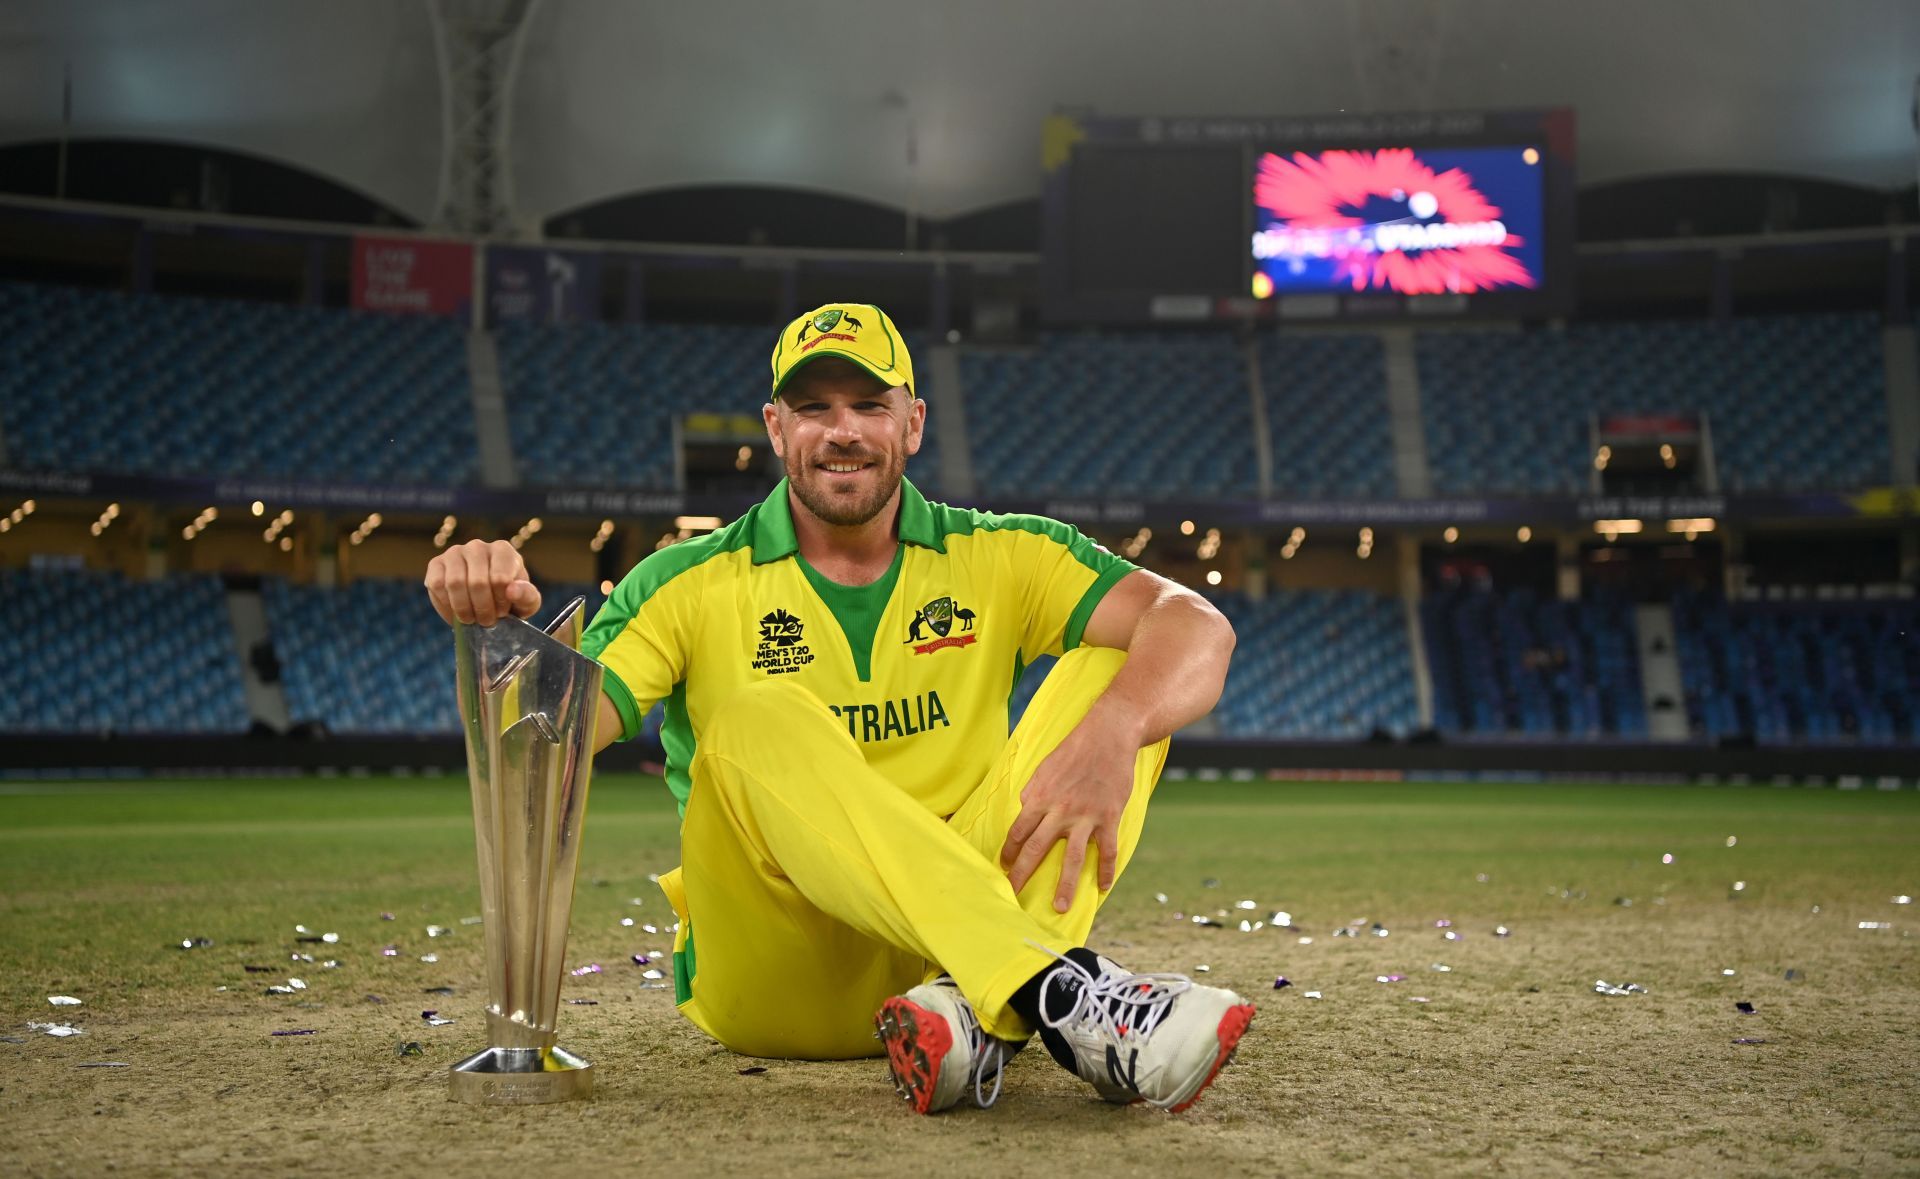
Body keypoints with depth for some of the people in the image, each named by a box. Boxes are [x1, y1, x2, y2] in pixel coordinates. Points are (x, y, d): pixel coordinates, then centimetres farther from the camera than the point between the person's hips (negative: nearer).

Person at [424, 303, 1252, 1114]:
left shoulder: (996, 561, 7)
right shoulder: (693, 586, 5)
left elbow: (1197, 627, -7)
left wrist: (1110, 734, -29)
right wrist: (498, 634, -30)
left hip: (957, 932, 2)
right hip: (769, 980, -1)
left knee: (1116, 671, -12)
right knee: (759, 720, -28)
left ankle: (981, 1014, -35)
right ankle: (1061, 993, -44)